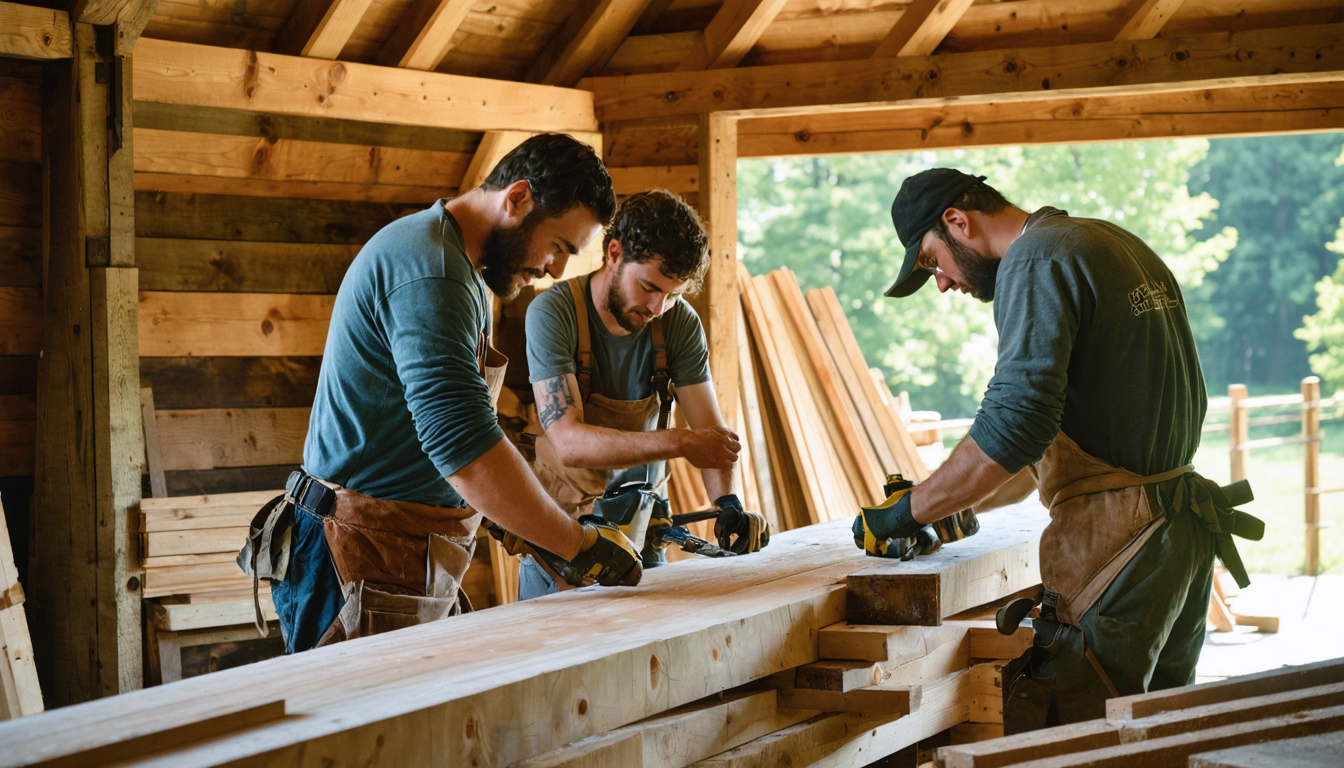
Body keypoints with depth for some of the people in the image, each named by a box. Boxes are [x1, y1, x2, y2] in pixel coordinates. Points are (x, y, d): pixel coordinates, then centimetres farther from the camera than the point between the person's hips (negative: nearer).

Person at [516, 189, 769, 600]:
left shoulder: (679, 322, -7)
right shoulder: (553, 313, -20)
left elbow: (710, 429, -7)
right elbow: (569, 442, -29)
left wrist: (727, 502, -28)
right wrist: (679, 443, -38)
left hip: (640, 528, 4)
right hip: (562, 530, -3)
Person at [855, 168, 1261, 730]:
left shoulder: (1036, 259, -12)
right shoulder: (1113, 241, 18)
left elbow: (1017, 420, -24)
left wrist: (905, 513, -15)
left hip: (1117, 544, -10)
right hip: (1185, 535, 10)